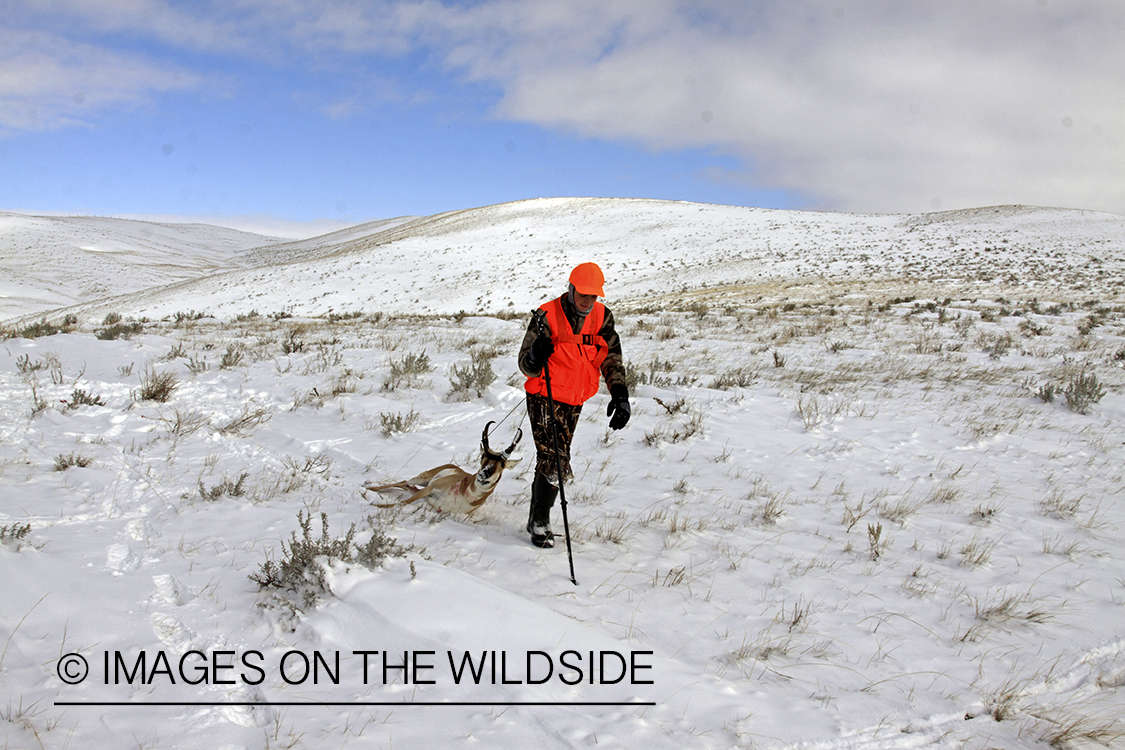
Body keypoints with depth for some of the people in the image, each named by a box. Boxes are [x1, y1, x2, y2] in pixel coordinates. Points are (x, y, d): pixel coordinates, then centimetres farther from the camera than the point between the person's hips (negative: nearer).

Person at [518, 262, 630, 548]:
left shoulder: (602, 317, -2)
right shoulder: (547, 316, -15)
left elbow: (612, 360, 0)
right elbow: (526, 366, -14)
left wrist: (620, 394, -15)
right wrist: (536, 356, -38)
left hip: (575, 402, 5)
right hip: (544, 398, -5)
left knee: (552, 460, 14)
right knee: (554, 461, -15)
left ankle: (537, 519, 29)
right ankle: (540, 522, 1)